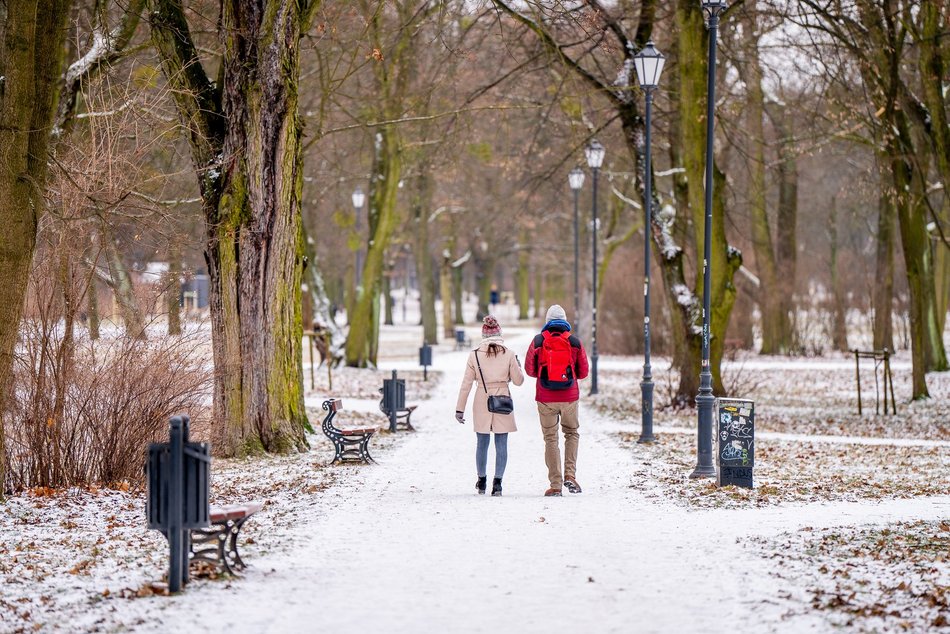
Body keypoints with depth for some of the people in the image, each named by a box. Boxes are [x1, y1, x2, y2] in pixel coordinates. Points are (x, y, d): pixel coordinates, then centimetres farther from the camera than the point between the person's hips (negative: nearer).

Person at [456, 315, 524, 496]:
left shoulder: (474, 355, -4)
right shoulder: (508, 355, -5)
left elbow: (466, 384, -2)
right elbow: (518, 381, 1)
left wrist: (460, 408, 2)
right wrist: (517, 366, 21)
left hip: (481, 403, 1)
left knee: (482, 443, 13)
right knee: (501, 444, 3)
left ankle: (482, 481, 23)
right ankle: (497, 482, -3)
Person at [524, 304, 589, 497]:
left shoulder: (538, 342, -4)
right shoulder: (575, 342, -1)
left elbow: (530, 370, 2)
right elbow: (583, 372, 4)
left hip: (545, 398, -1)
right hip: (569, 397, 1)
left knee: (551, 439, 6)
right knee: (572, 433, 20)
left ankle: (555, 484, 3)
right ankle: (570, 475, 3)